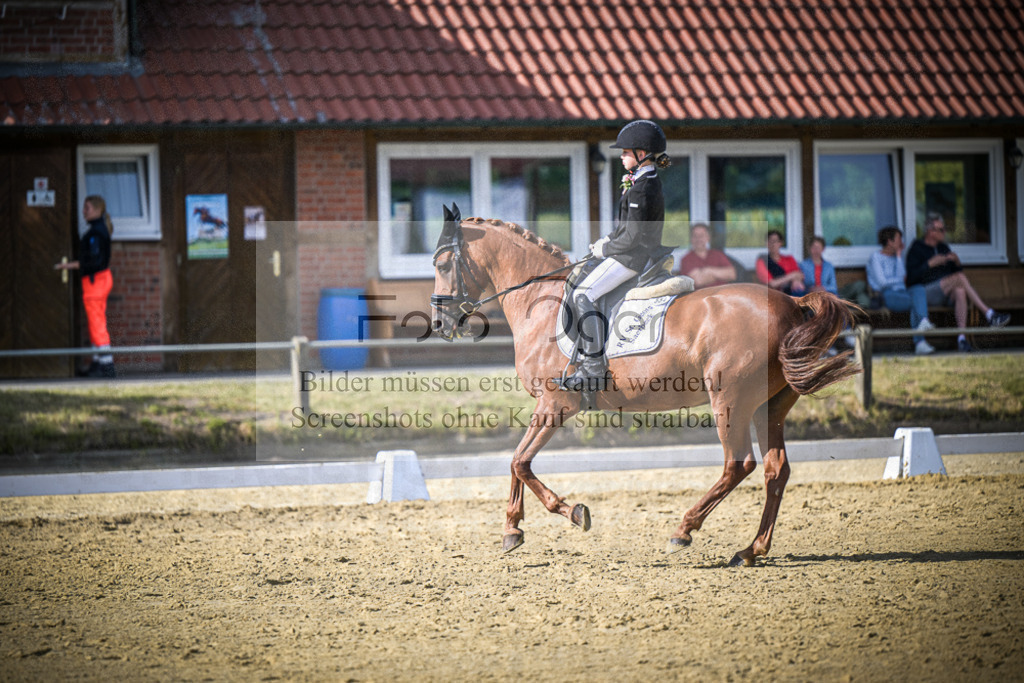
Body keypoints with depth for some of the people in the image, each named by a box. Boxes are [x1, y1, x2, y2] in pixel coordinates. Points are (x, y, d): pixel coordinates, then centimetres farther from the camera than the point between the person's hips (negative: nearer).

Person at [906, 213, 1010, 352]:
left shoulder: (943, 247, 21)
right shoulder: (916, 249, 1)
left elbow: (957, 271, 21)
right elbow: (911, 278, -10)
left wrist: (956, 262, -1)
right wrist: (930, 263, -18)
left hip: (946, 293, 6)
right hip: (927, 292, -5)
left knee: (960, 291, -33)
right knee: (960, 278, -29)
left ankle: (961, 338, -44)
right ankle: (990, 315, -35)